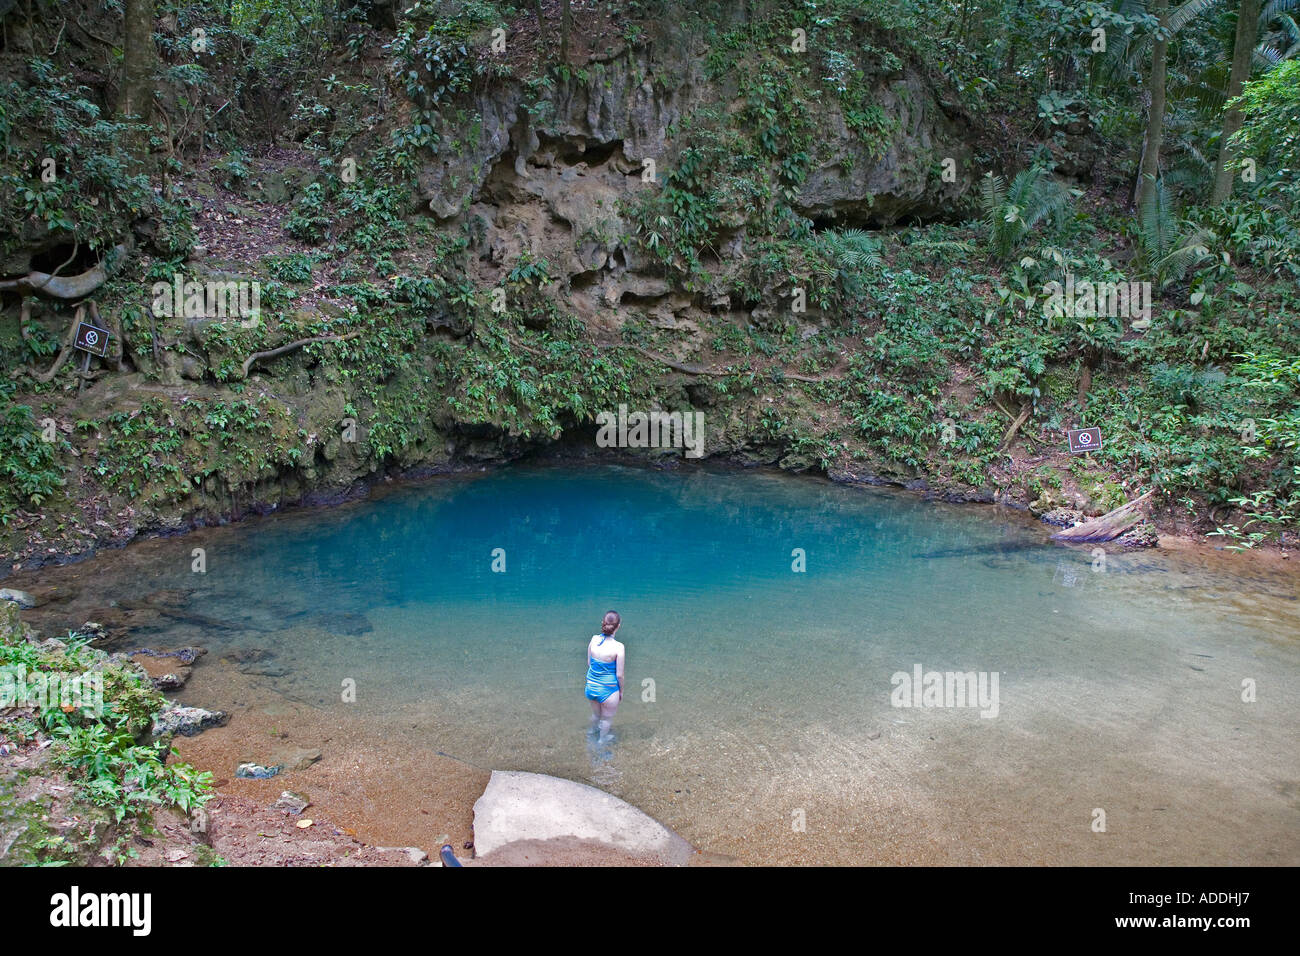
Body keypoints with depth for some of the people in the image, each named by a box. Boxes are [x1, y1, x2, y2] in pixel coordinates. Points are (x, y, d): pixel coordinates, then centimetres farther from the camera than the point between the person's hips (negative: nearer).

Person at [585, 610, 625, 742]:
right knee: (606, 718, 23)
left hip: (591, 686, 4)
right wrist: (621, 691, 2)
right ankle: (602, 739, 42)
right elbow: (619, 674, -16)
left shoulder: (594, 639, -12)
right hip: (608, 690, -4)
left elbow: (589, 663, 2)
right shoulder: (618, 647, -24)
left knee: (595, 714, 32)